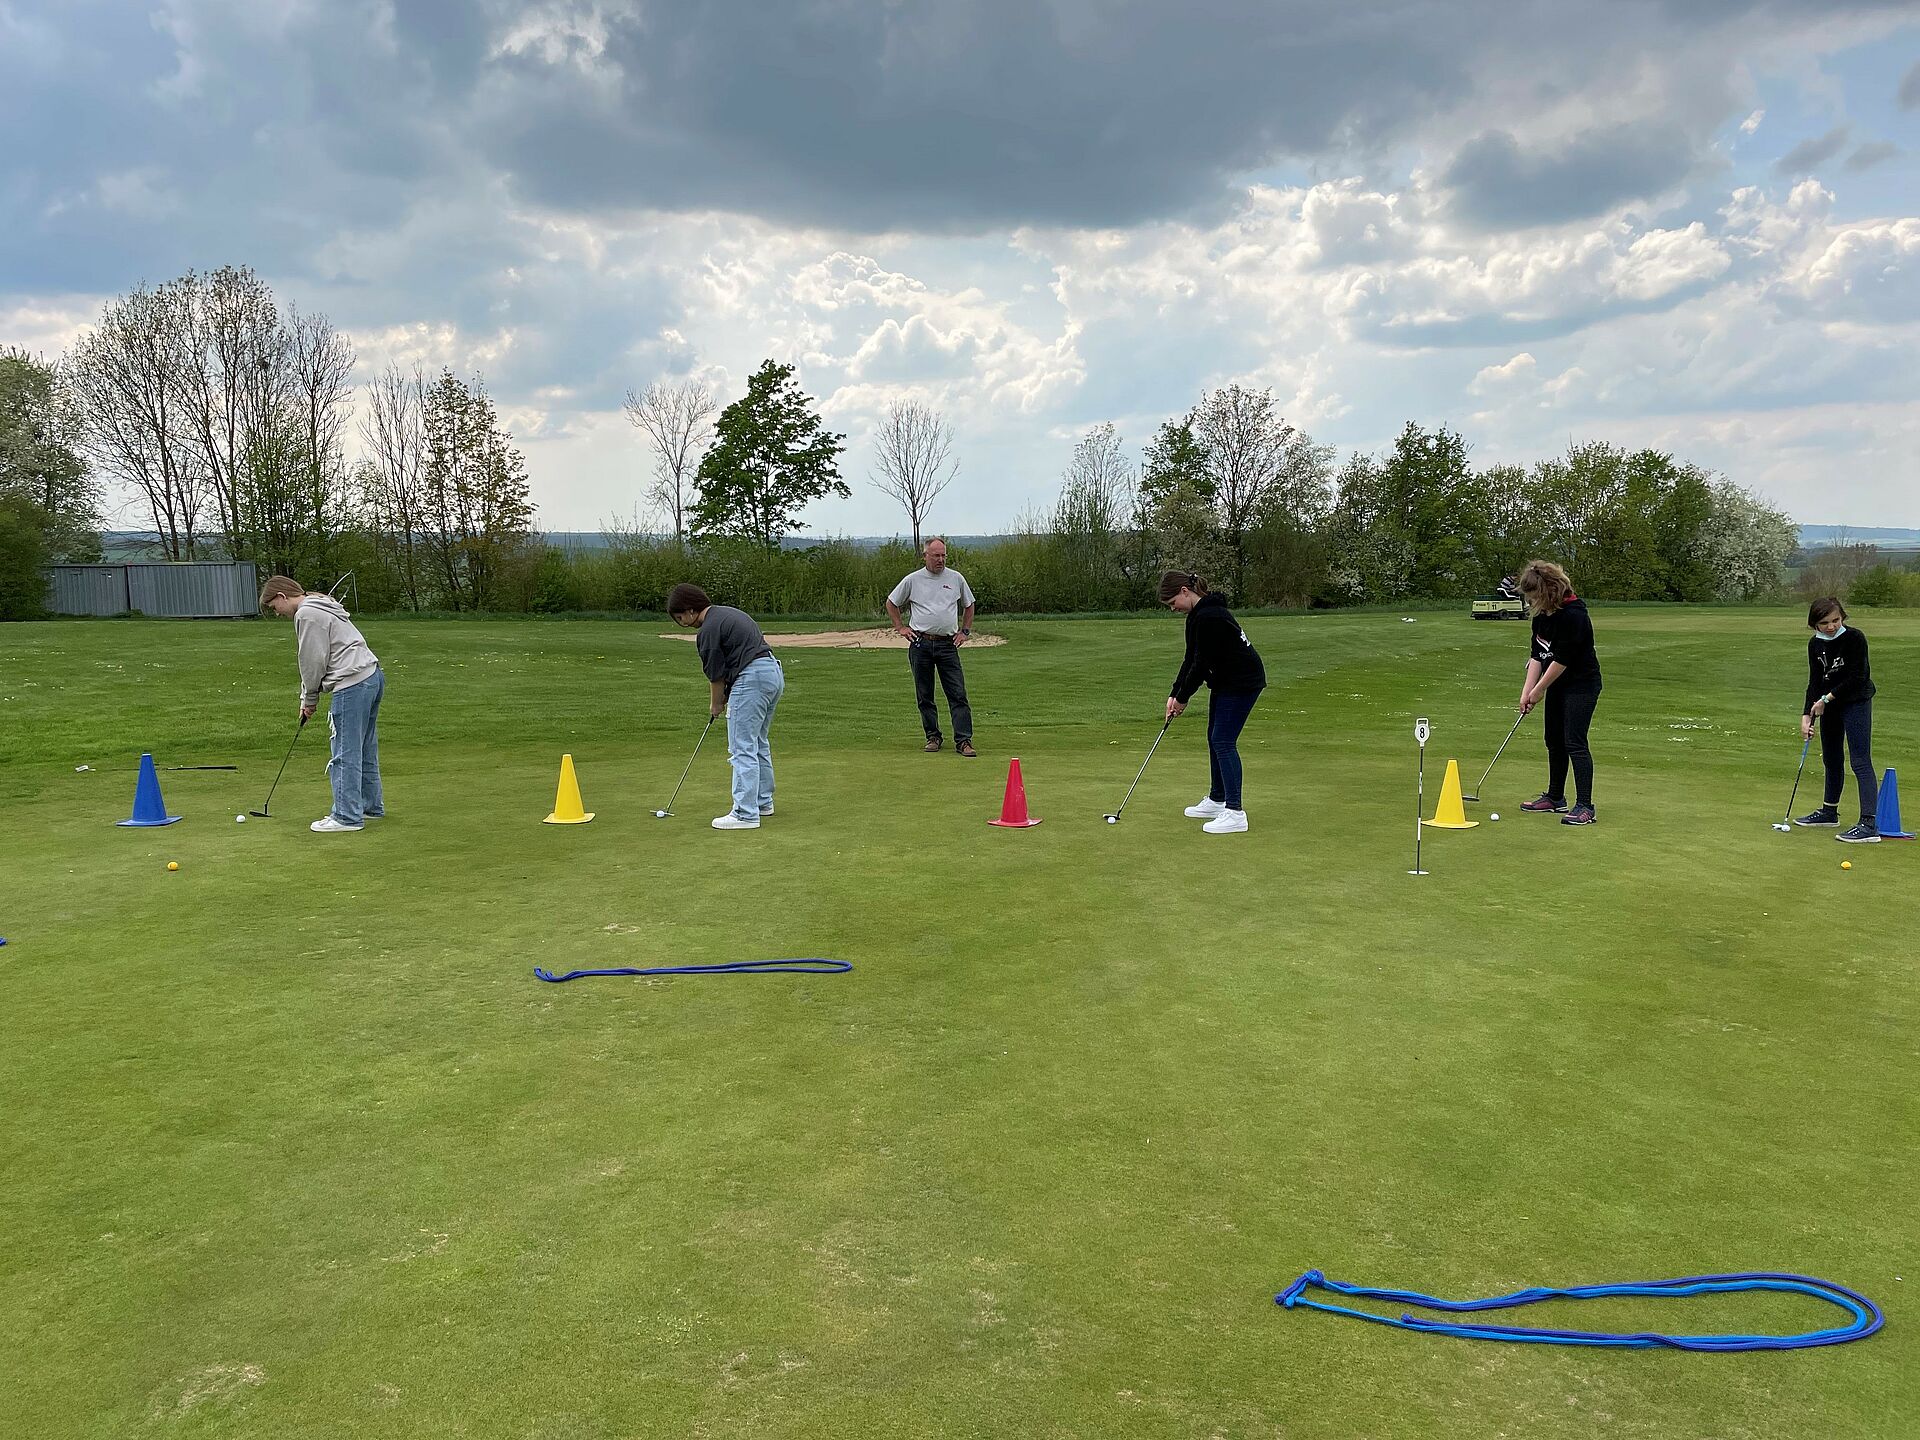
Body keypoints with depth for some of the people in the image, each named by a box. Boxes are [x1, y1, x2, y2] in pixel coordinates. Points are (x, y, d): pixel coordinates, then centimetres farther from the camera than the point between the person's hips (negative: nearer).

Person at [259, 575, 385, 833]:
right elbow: (312, 662, 22)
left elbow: (314, 662, -10)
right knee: (365, 749, 18)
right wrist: (306, 698, 18)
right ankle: (371, 805, 26)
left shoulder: (306, 614, -9)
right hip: (372, 676, 11)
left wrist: (310, 699, 4)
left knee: (345, 753, -5)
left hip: (352, 685, -10)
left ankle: (347, 816, -2)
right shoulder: (320, 607, 23)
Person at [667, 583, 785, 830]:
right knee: (759, 743, 20)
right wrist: (725, 694, 20)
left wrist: (715, 704, 12)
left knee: (743, 749, -7)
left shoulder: (709, 629, -10)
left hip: (752, 680, -10)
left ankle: (746, 814, -8)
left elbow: (716, 674, -5)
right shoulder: (729, 613, 19)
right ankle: (763, 802, 29)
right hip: (773, 672, 10)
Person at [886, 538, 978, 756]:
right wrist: (901, 628, 7)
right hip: (920, 644, 0)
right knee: (924, 695, 5)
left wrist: (965, 631, 12)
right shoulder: (912, 580, 3)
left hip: (948, 644, 0)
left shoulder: (956, 578, 7)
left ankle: (963, 740, -8)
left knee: (958, 694, -8)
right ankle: (932, 737, 16)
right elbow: (891, 603, 15)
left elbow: (969, 605, 21)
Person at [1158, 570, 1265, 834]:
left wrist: (1183, 698, -10)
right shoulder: (1199, 613, 8)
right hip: (1226, 681, 11)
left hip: (1242, 682, -11)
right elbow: (1192, 658, 11)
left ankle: (1235, 812, -15)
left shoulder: (1209, 616, -25)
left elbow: (1202, 663, -22)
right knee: (1215, 738, 16)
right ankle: (1217, 801, 27)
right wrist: (1174, 694, 5)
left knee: (1223, 741, -13)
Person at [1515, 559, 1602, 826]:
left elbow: (1562, 659, -22)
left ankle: (1585, 807, -11)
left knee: (1574, 742, -13)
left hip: (1582, 685, -9)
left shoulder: (1573, 614, -24)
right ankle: (1555, 798, 27)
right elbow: (1537, 654, 2)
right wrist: (1527, 691, -5)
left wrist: (1539, 690, -13)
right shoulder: (1543, 614, 2)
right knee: (1554, 741, 15)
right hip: (1558, 684, 9)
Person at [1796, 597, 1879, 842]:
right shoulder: (1815, 644, 2)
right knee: (1831, 759, 19)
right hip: (1829, 704, 7)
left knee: (1861, 762, -14)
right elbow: (1815, 682, 1)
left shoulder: (1855, 638, -16)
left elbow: (1857, 677, -18)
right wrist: (1806, 715, -8)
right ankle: (1829, 812, 35)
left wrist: (1826, 698, -15)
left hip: (1856, 702, -7)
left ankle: (1869, 824, -20)